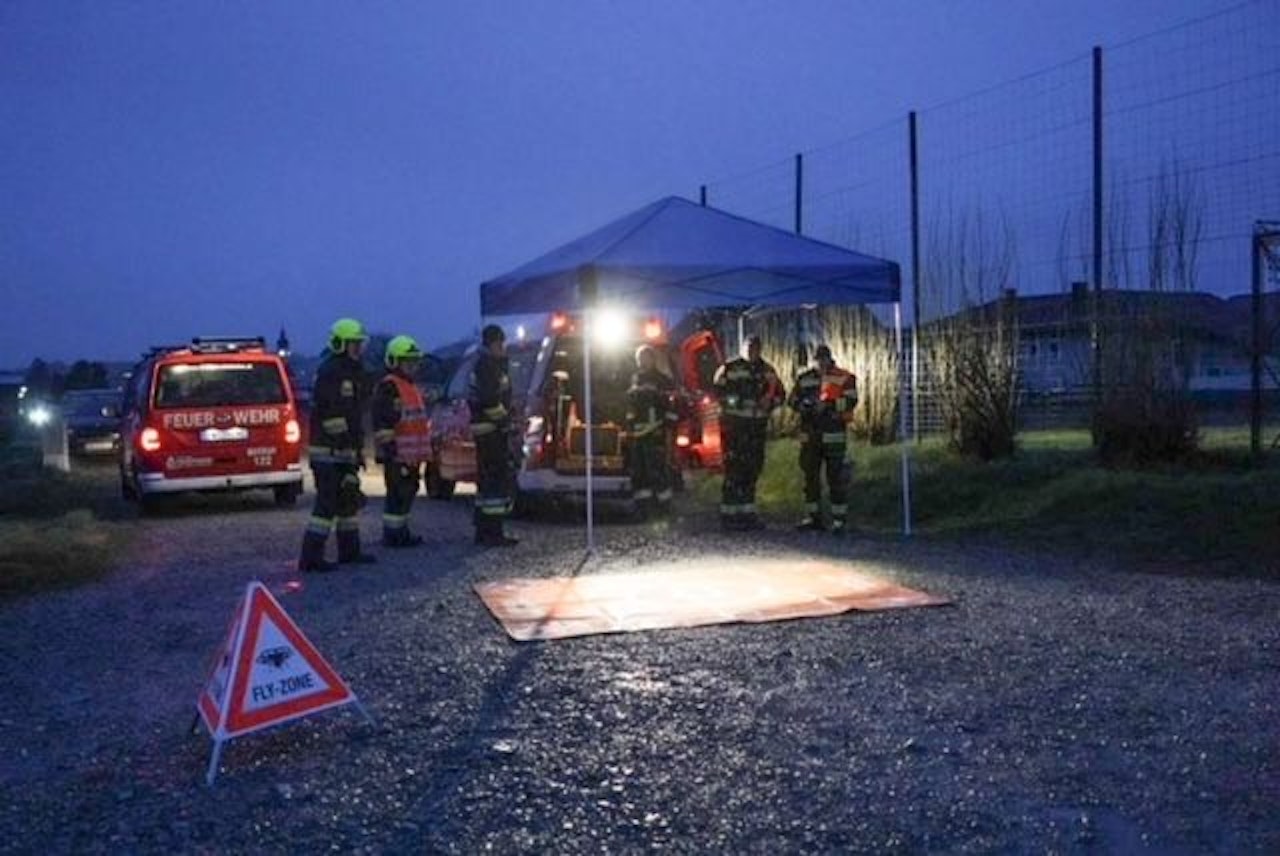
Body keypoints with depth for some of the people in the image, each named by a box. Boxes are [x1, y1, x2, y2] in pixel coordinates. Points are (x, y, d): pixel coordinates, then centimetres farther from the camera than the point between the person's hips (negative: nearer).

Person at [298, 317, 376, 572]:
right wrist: (348, 448, -21)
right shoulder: (330, 372, -14)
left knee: (349, 500, 15)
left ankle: (349, 551, 23)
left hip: (345, 449, 10)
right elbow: (332, 415, -21)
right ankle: (310, 557, -7)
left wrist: (357, 450, 21)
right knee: (328, 502, -10)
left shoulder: (352, 372, 18)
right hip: (330, 452, -10)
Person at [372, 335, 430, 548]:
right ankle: (392, 535, -2)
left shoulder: (411, 387, 21)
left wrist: (420, 453, 27)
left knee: (408, 492, 14)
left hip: (411, 456, 10)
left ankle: (401, 532, 22)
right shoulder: (388, 387, -12)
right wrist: (389, 449, -23)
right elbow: (382, 424, -19)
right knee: (398, 494, -8)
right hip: (397, 456, -10)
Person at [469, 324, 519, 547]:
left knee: (487, 480, 14)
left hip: (483, 430, 11)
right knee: (499, 479, -11)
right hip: (492, 429, -11)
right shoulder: (489, 367, -13)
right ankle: (493, 533, -11)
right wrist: (503, 420, -15)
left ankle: (485, 531, 19)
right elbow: (490, 400, -25)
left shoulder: (491, 365, 19)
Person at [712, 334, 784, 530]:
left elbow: (779, 393, 18)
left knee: (753, 468, 8)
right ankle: (729, 514, -5)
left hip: (757, 426, 5)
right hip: (733, 424, -5)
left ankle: (747, 511, 17)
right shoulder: (729, 368, 0)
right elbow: (717, 390, -1)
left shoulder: (767, 371, 14)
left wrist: (770, 402, -3)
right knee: (734, 468, -9)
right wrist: (732, 401, -15)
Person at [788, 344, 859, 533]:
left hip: (834, 434, -5)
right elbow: (792, 400, 14)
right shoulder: (804, 378, 11)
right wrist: (804, 405, -7)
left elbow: (851, 401, -12)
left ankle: (839, 519, 2)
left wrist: (828, 405, -21)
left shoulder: (843, 378, -2)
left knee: (836, 477, -4)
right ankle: (813, 517, 18)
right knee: (810, 475, 9)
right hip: (809, 435, 5)